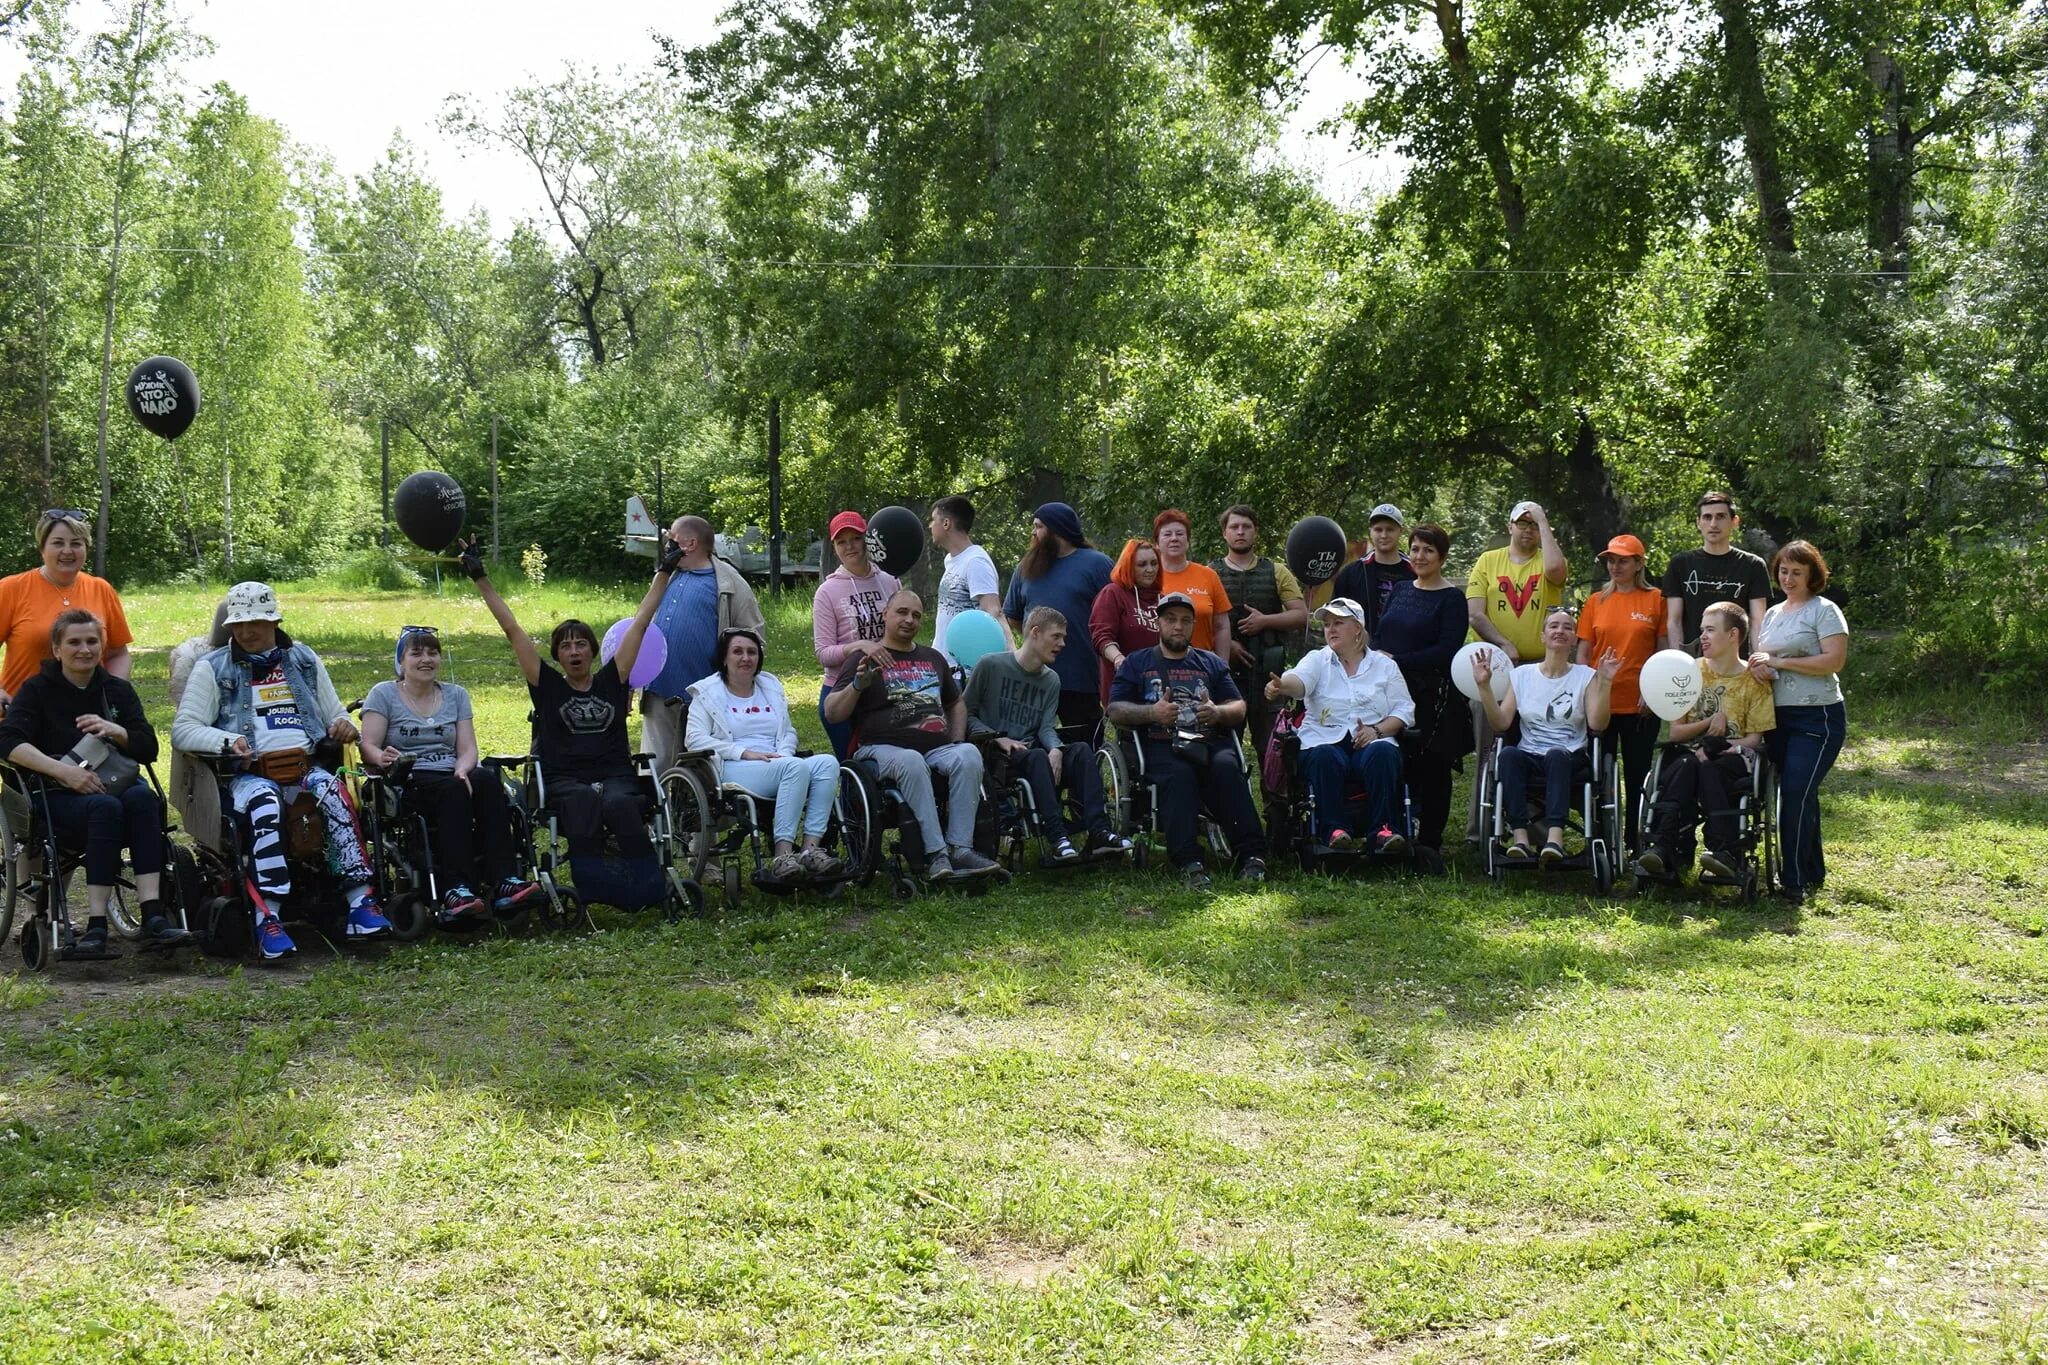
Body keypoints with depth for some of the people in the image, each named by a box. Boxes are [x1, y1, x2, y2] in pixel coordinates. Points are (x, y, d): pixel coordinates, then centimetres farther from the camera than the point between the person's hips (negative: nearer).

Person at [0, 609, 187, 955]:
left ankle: (153, 917, -42)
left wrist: (116, 732, -14)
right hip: (59, 797, -3)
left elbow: (149, 749, 8)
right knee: (105, 807, -37)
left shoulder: (118, 690, 17)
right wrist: (64, 771, -24)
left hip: (116, 783, 3)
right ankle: (96, 925, -40)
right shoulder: (38, 690, 7)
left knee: (142, 797, -33)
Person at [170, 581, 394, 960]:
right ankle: (267, 919, -43)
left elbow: (335, 714, 25)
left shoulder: (304, 659, 21)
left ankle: (360, 904, -36)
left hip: (304, 767, 2)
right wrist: (227, 740, -16)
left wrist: (344, 725, -1)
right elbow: (182, 729, 4)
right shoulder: (213, 667, 12)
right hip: (248, 773, -2)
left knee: (333, 791, -32)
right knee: (264, 802, -37)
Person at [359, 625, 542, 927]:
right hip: (406, 785, -3)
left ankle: (502, 881, -43)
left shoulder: (456, 695, 20)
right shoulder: (384, 694, 11)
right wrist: (383, 758, -25)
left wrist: (462, 769, -14)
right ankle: (456, 889, -49)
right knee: (453, 790, -36)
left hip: (452, 776, 4)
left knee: (488, 780, -31)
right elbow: (369, 746, -1)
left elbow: (468, 749, 10)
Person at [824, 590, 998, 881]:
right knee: (911, 762, -39)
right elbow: (832, 714, 1)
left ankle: (959, 848, -33)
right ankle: (936, 854, -40)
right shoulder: (863, 660, 10)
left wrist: (958, 740, 18)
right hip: (884, 748, -4)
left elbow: (955, 704, 37)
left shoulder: (933, 658, 26)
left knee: (969, 755, -30)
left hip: (939, 748, 4)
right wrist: (857, 685, -16)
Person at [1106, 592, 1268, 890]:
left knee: (1226, 766, -34)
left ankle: (1251, 854, -40)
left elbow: (1239, 709, 19)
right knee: (1179, 774, -37)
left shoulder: (1211, 663, 28)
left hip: (1209, 742, 2)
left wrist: (1217, 713, -5)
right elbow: (1115, 712, 9)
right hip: (1161, 745, -2)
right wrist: (1153, 712, -9)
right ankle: (1189, 862, -47)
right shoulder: (1136, 664, 22)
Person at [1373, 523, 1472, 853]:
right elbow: (1379, 635, 19)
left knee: (1432, 770, 2)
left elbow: (1447, 651, -12)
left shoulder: (1452, 599, -3)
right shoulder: (1399, 590, 16)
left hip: (1433, 698, -5)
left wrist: (1398, 661, -16)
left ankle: (1429, 842, 10)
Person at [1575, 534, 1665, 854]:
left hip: (1640, 703, -2)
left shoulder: (1655, 600, 1)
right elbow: (1583, 652, 8)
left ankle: (1635, 842, 15)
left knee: (1638, 776, 6)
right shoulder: (1596, 602, 7)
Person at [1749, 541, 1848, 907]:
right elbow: (1762, 656, 18)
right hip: (1780, 715, 7)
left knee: (1796, 792, -14)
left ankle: (1795, 880, -9)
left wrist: (1779, 662, -16)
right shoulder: (1773, 614, 16)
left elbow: (1835, 660, -16)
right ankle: (1813, 873, 21)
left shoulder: (1824, 610, -5)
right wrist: (1758, 666, -8)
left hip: (1817, 716, -7)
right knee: (1798, 794, 10)